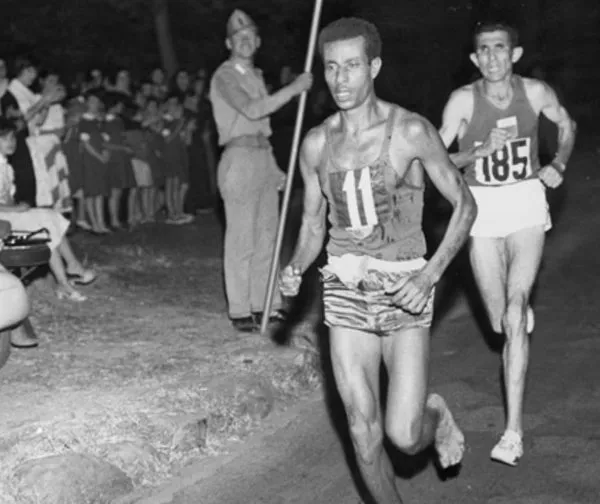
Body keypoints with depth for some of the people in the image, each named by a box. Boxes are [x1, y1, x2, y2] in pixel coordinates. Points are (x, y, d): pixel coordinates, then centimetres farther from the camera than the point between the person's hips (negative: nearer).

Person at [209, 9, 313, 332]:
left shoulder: (256, 76, 19)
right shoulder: (225, 76, -7)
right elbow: (251, 110, -22)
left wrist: (274, 166, 17)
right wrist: (293, 89, -22)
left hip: (263, 157, 8)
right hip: (240, 158, -8)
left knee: (266, 236, 9)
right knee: (241, 239, -6)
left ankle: (264, 305, 16)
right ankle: (240, 311, -1)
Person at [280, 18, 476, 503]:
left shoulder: (411, 131, -10)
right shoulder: (317, 143, 2)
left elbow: (465, 204, -4)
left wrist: (430, 275, -16)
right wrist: (295, 268, -7)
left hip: (404, 291, -3)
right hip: (345, 291, 3)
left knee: (404, 436, -7)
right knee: (364, 434, 2)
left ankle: (436, 414, 29)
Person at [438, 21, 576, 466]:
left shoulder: (536, 92, -5)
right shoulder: (464, 100, -10)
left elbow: (567, 125, 16)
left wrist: (559, 165, -1)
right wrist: (482, 150, -24)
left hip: (527, 203, -1)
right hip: (481, 209, 1)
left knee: (514, 316, -16)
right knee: (499, 321, 10)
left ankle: (514, 430, -17)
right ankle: (523, 313, 52)